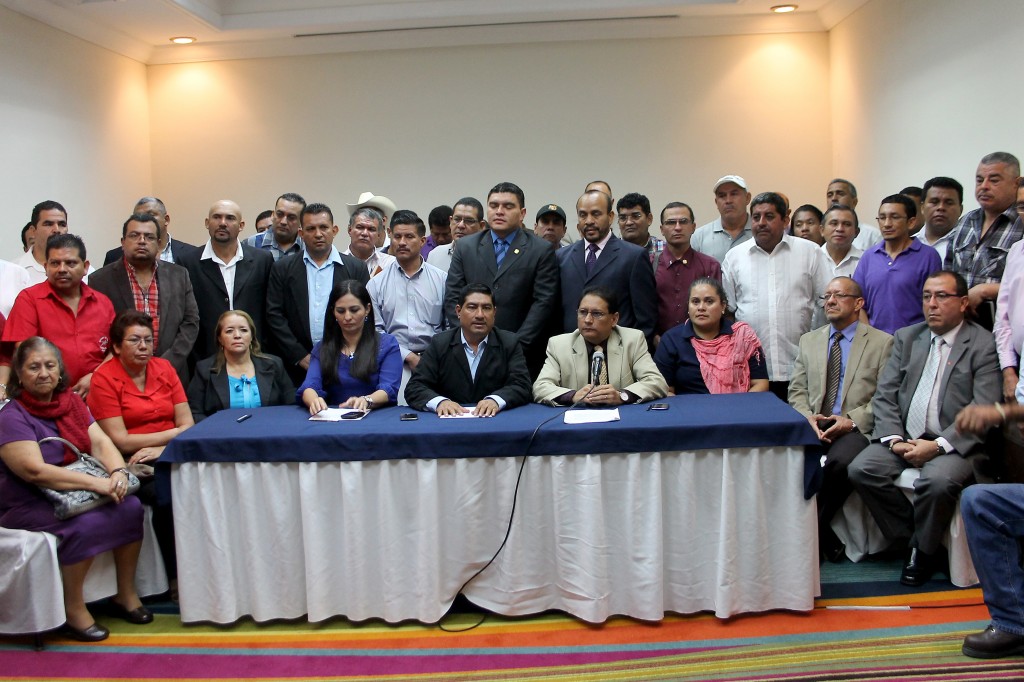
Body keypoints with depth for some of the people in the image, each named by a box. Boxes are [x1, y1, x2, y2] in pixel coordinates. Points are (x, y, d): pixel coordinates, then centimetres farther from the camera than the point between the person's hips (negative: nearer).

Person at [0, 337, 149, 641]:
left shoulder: (72, 403, 9)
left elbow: (100, 442, 1)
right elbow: (35, 471, -23)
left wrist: (118, 472, -21)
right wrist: (95, 483, -28)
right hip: (27, 505, -6)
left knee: (130, 507, -15)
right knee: (83, 525, -31)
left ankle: (126, 594, 1)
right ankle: (74, 610, -11)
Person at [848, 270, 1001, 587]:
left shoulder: (984, 345, -1)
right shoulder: (906, 337, 15)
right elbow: (885, 395, 8)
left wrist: (938, 445, -21)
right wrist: (894, 439, -8)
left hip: (955, 444, -4)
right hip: (904, 438, 5)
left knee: (938, 480, -33)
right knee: (861, 469, -20)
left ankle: (924, 550, -5)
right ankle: (910, 538, -1)